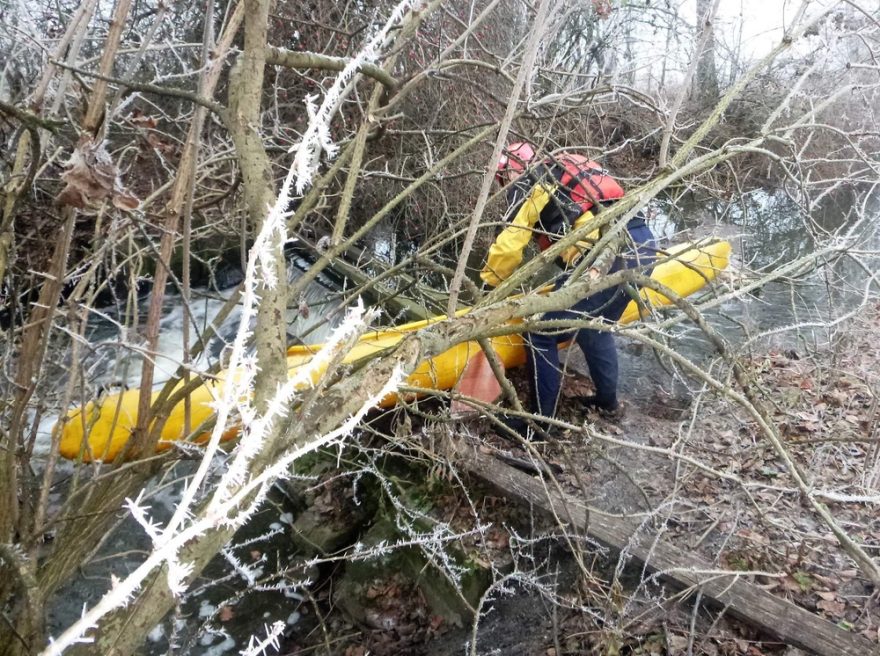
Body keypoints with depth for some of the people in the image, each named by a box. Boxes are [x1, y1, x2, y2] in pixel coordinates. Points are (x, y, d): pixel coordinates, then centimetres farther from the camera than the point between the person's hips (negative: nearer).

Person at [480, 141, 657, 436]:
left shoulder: (525, 186, 8)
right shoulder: (564, 173, 30)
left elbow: (509, 246, 2)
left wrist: (488, 284, 19)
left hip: (610, 255, -9)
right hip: (643, 244, 9)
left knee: (540, 334, 0)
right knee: (594, 327, 29)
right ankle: (607, 401, 41)